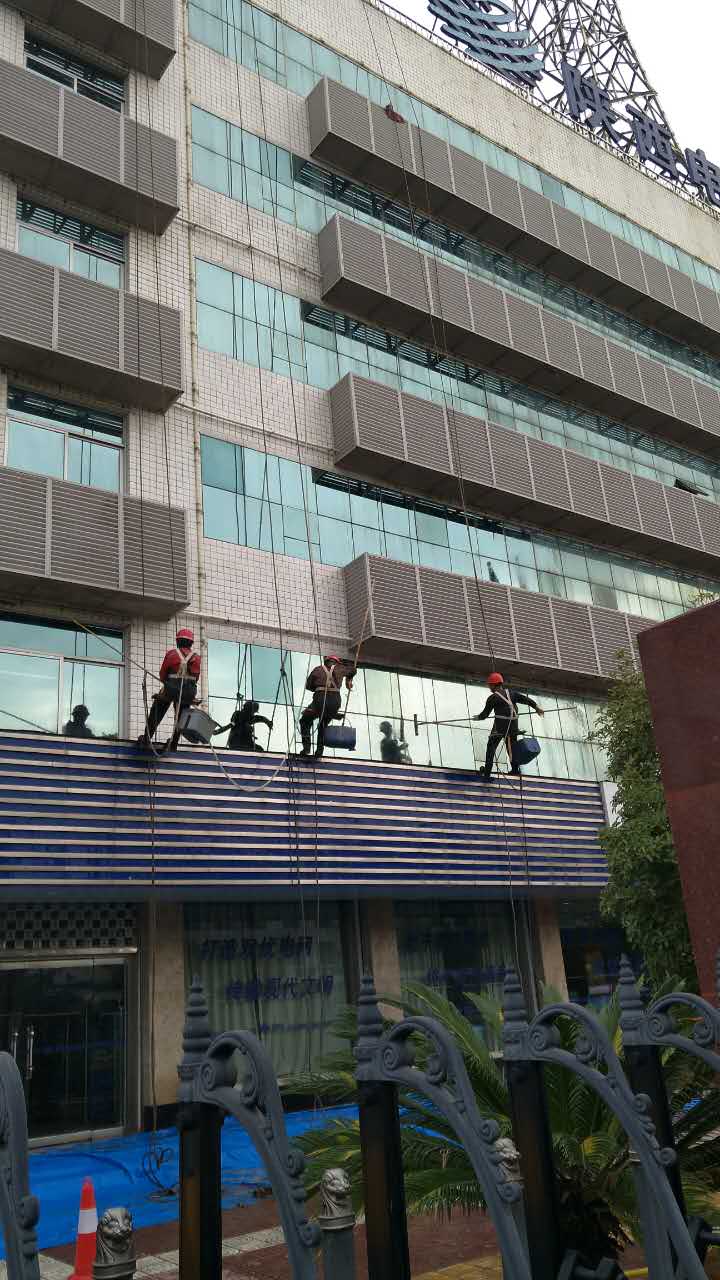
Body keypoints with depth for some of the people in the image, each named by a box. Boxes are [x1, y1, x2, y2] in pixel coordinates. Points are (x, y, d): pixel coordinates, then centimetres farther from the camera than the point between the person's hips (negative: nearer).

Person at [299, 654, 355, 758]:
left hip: (320, 699, -2)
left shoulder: (318, 669, 18)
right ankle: (319, 752, 17)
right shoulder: (339, 669, 22)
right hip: (336, 700, 2)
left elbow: (308, 685, 20)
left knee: (305, 721, 17)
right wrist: (348, 680, 59)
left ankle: (306, 747, 3)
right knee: (323, 726, 23)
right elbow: (352, 669, 42)